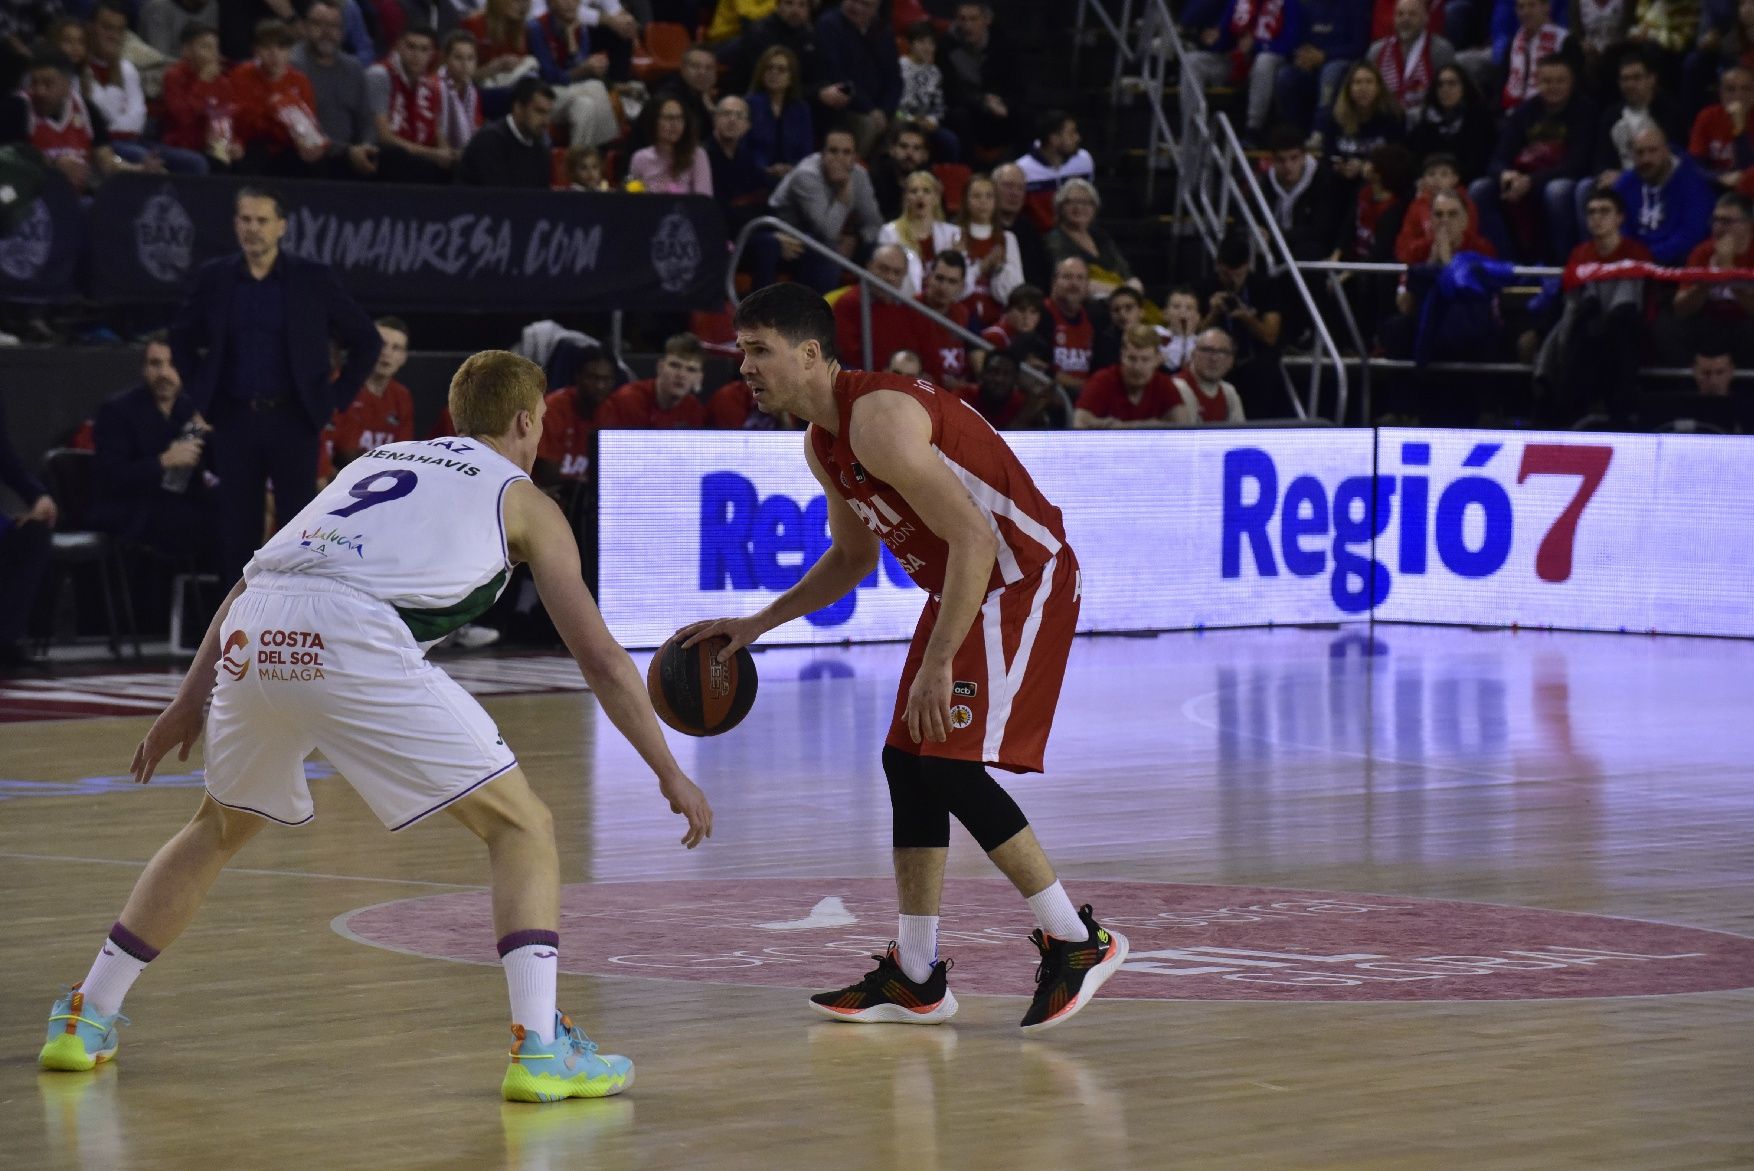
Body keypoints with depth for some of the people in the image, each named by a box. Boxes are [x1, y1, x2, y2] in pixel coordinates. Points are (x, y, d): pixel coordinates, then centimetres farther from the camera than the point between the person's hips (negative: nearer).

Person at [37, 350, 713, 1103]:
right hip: (356, 639, -5)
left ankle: (86, 1021, 31)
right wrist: (670, 773, 23)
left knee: (221, 826, 31)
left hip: (255, 639, 5)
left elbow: (254, 578, 33)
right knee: (522, 827, 8)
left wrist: (192, 697, 35)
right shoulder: (522, 499, 22)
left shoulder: (380, 461, 36)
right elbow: (599, 657, 18)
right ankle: (541, 1049, -7)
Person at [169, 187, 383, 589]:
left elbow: (367, 340, 6)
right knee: (237, 534, 3)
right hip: (234, 420, 2)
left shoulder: (313, 279, -1)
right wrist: (200, 395, 10)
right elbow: (182, 339, 20)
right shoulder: (214, 278, 5)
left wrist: (337, 398, 1)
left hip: (293, 420, -2)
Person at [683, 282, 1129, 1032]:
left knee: (948, 761, -17)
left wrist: (938, 665, -27)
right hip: (964, 585, 10)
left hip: (1023, 579, -10)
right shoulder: (821, 443, 9)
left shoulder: (880, 417, -23)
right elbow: (853, 557, 24)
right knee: (908, 761, 8)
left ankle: (1076, 941, -7)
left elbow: (973, 538, -27)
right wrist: (757, 624, 16)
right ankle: (916, 978, 14)